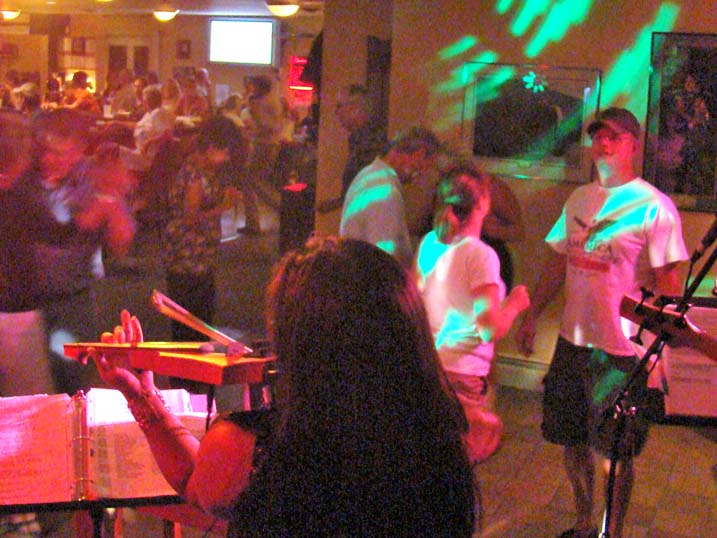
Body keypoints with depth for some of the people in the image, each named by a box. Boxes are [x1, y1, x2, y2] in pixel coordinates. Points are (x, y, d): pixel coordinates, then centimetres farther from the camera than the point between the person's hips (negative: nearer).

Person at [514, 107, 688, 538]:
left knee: (616, 452, 6)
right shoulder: (580, 199, 10)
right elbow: (558, 262, 15)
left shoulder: (653, 206, -10)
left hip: (623, 350, -6)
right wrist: (532, 316, 14)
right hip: (573, 340, 6)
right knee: (573, 440, 17)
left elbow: (667, 279, -12)